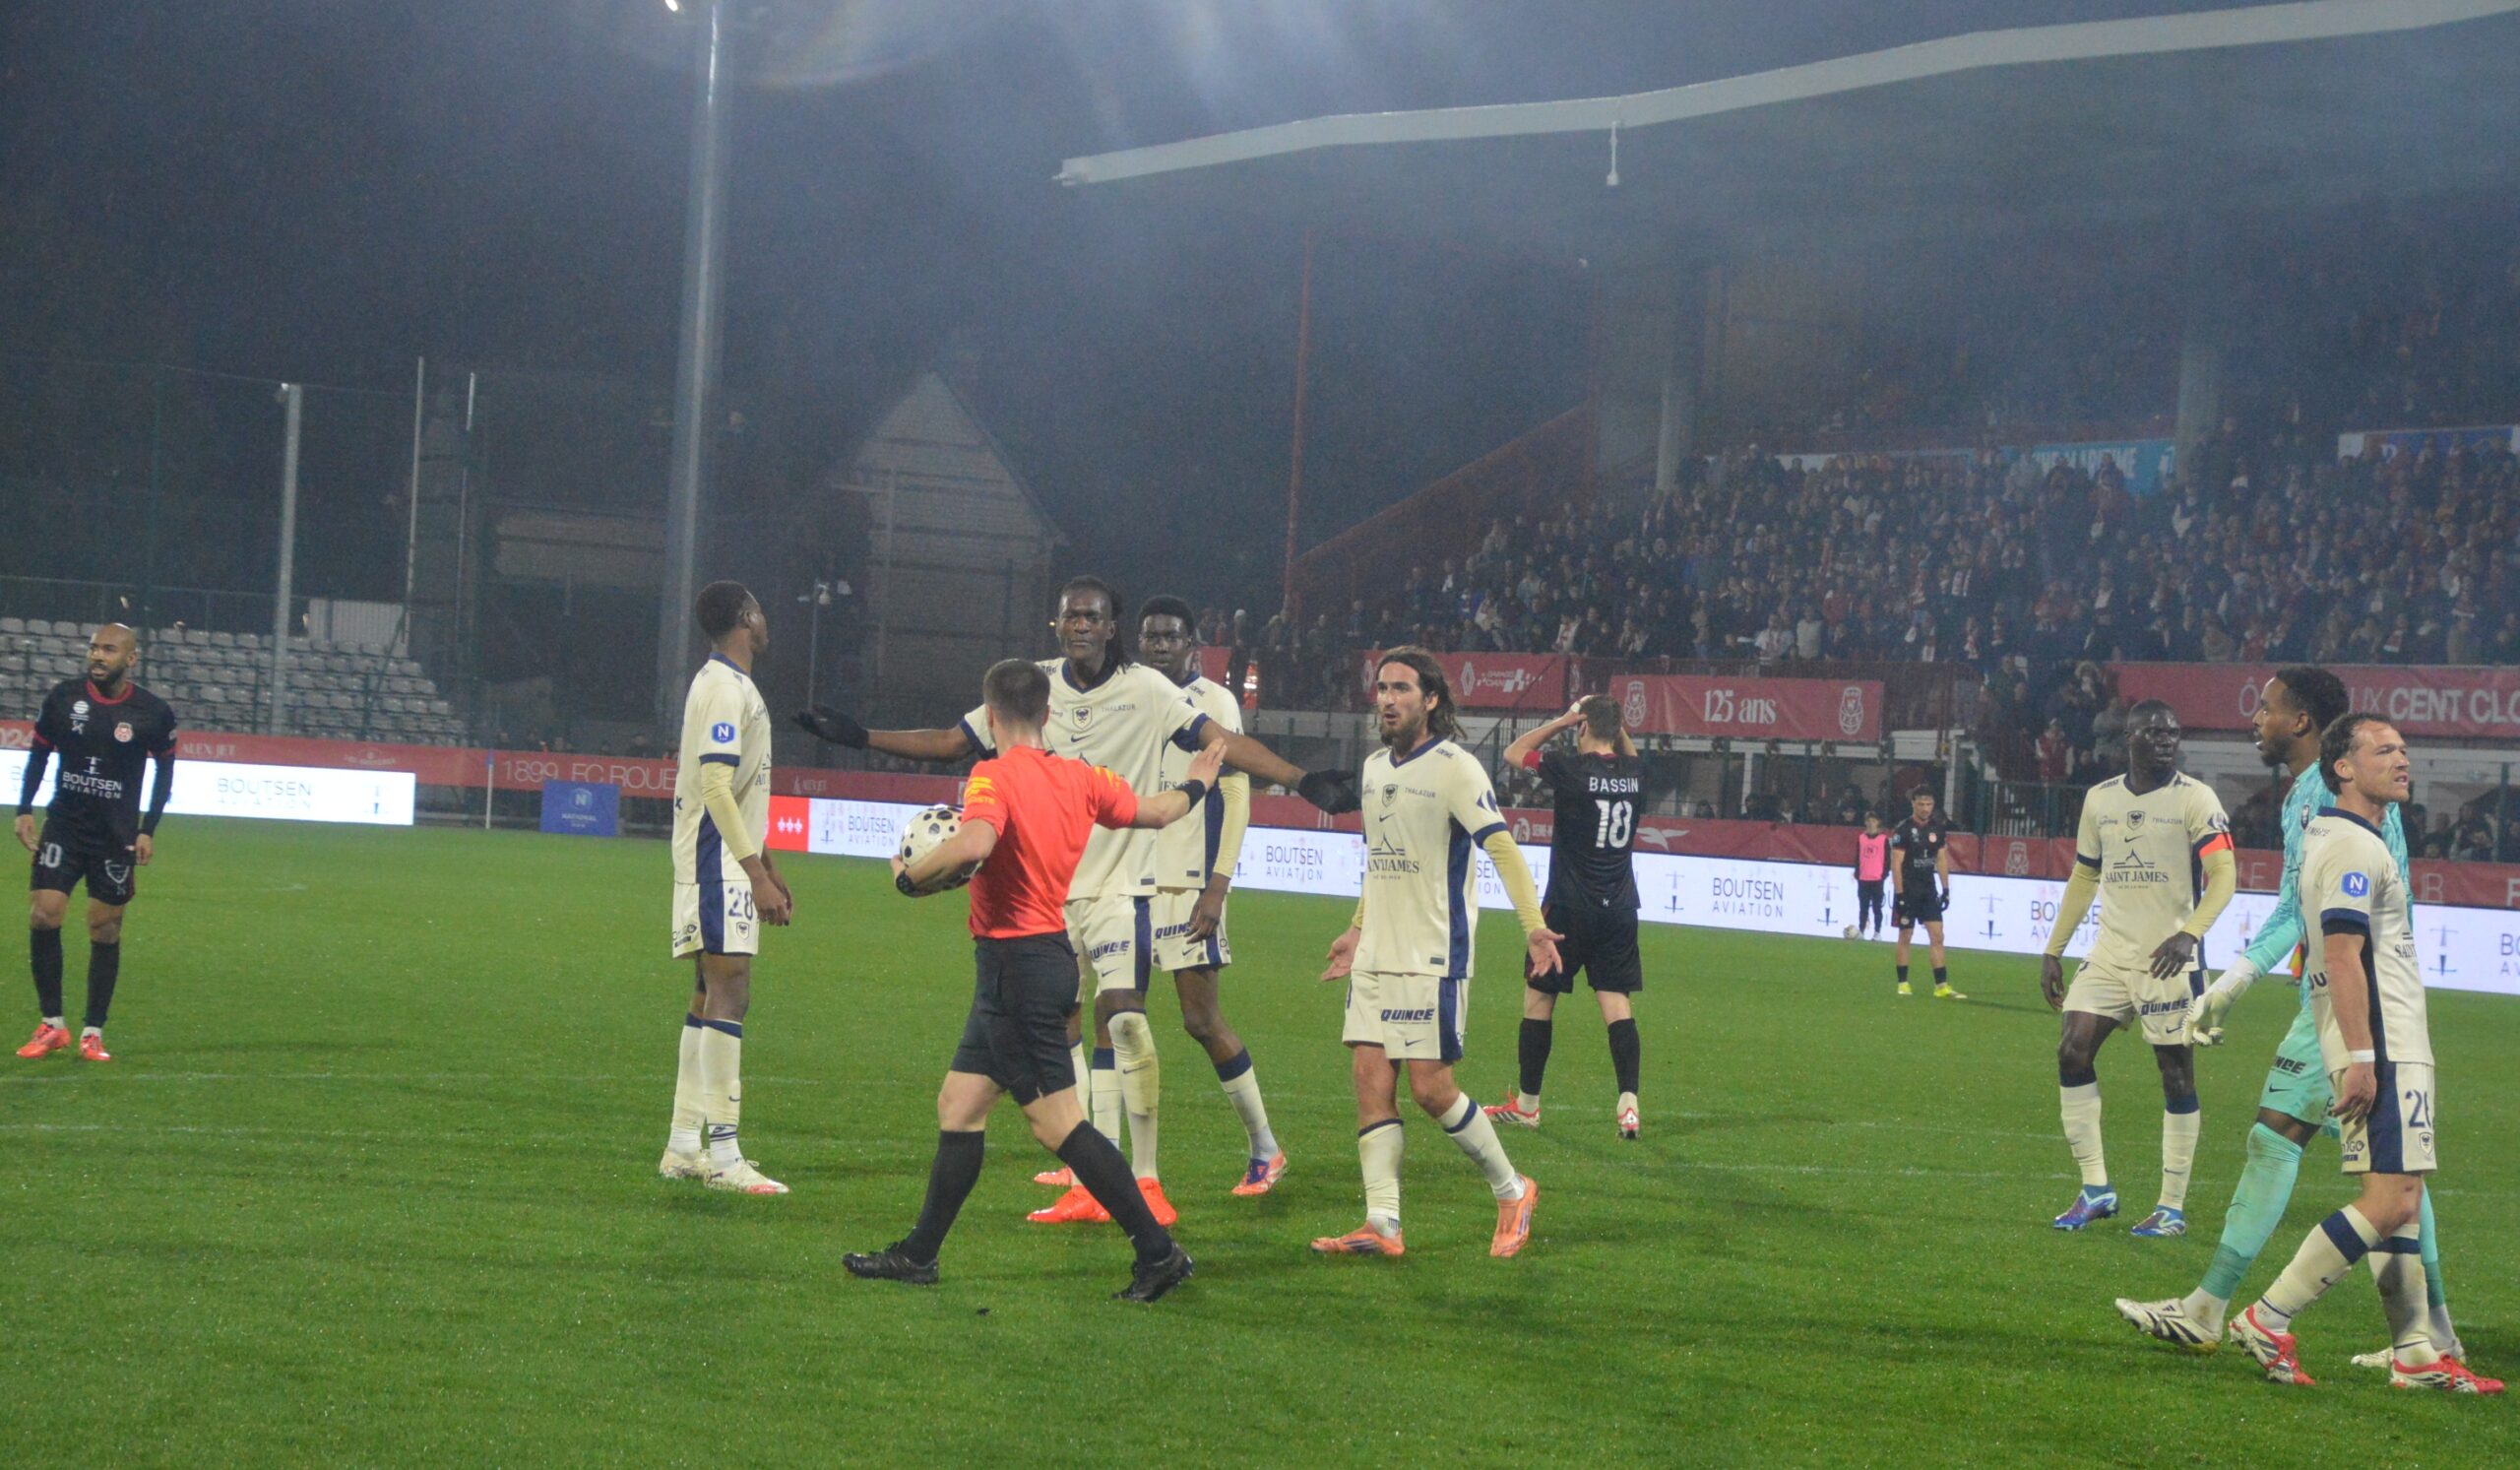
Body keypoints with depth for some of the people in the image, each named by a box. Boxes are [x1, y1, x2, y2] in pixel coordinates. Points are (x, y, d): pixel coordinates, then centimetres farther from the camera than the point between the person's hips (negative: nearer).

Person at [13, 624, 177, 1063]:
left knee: (105, 930, 3)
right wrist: (24, 810, 0)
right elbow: (39, 752, 8)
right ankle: (51, 1024, 2)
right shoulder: (64, 697, -3)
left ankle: (93, 1033, 13)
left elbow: (165, 768, 5)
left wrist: (148, 830, 0)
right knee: (43, 916, -10)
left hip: (116, 837, -1)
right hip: (63, 827, 1)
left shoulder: (154, 713, -8)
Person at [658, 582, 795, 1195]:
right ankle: (723, 1154, -15)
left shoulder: (729, 685, 19)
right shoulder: (725, 688, -14)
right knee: (729, 990, -13)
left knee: (712, 996, 12)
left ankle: (684, 1145, 15)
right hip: (718, 864, -11)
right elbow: (715, 787, -21)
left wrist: (766, 867, 28)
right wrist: (757, 875, -23)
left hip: (725, 862, 11)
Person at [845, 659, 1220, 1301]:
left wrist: (909, 875, -18)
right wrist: (1197, 785, 43)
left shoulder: (994, 777, -16)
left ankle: (1159, 1251, -5)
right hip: (1049, 954, 9)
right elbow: (1155, 811, 22)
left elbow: (973, 844, -36)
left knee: (1059, 1124, -6)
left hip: (1015, 962, -9)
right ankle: (918, 1255, 19)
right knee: (958, 1105, 14)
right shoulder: (1080, 777, 7)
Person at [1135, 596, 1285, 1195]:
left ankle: (1263, 1146, 11)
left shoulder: (1214, 702, -3)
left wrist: (1217, 887, -13)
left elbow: (1236, 796, -7)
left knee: (1201, 1019, -6)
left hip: (1187, 884, -5)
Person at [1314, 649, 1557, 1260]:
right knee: (1371, 1081, -2)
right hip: (1375, 958, 7)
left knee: (1430, 1088, -7)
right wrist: (1356, 930, 29)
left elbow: (1501, 846, -17)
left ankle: (1512, 1191, 13)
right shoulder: (1375, 767, 14)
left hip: (1434, 959, -7)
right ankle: (1381, 1225, -3)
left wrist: (1532, 924, -27)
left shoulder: (1454, 767, -9)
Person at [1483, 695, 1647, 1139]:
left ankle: (1527, 1105, 16)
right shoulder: (1634, 772, 3)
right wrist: (1615, 719, 16)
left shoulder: (1572, 770, -12)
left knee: (1538, 998, 9)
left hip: (1568, 908, -4)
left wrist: (1563, 720, 2)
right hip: (1620, 910, 4)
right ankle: (1628, 1102, -13)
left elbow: (1514, 752, 3)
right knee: (1618, 1003, 2)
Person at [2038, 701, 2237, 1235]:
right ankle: (2095, 1188, 5)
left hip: (2169, 958, -5)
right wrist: (2053, 950, 15)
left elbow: (2223, 875, -15)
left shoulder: (2195, 799, -7)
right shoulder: (2100, 799, 9)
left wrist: (2188, 934, -30)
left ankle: (2173, 1207, 7)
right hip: (2111, 952, 5)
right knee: (2072, 1052, -4)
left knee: (2176, 1074, 0)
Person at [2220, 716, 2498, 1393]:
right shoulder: (2354, 846, -13)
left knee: (2401, 1199, 9)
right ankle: (2268, 1320, -11)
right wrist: (2361, 1058, -24)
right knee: (2389, 1202, -13)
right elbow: (2342, 953, -20)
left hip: (2391, 1050, 11)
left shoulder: (2328, 837, 19)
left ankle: (2415, 1354, 11)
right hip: (2383, 1052, -11)